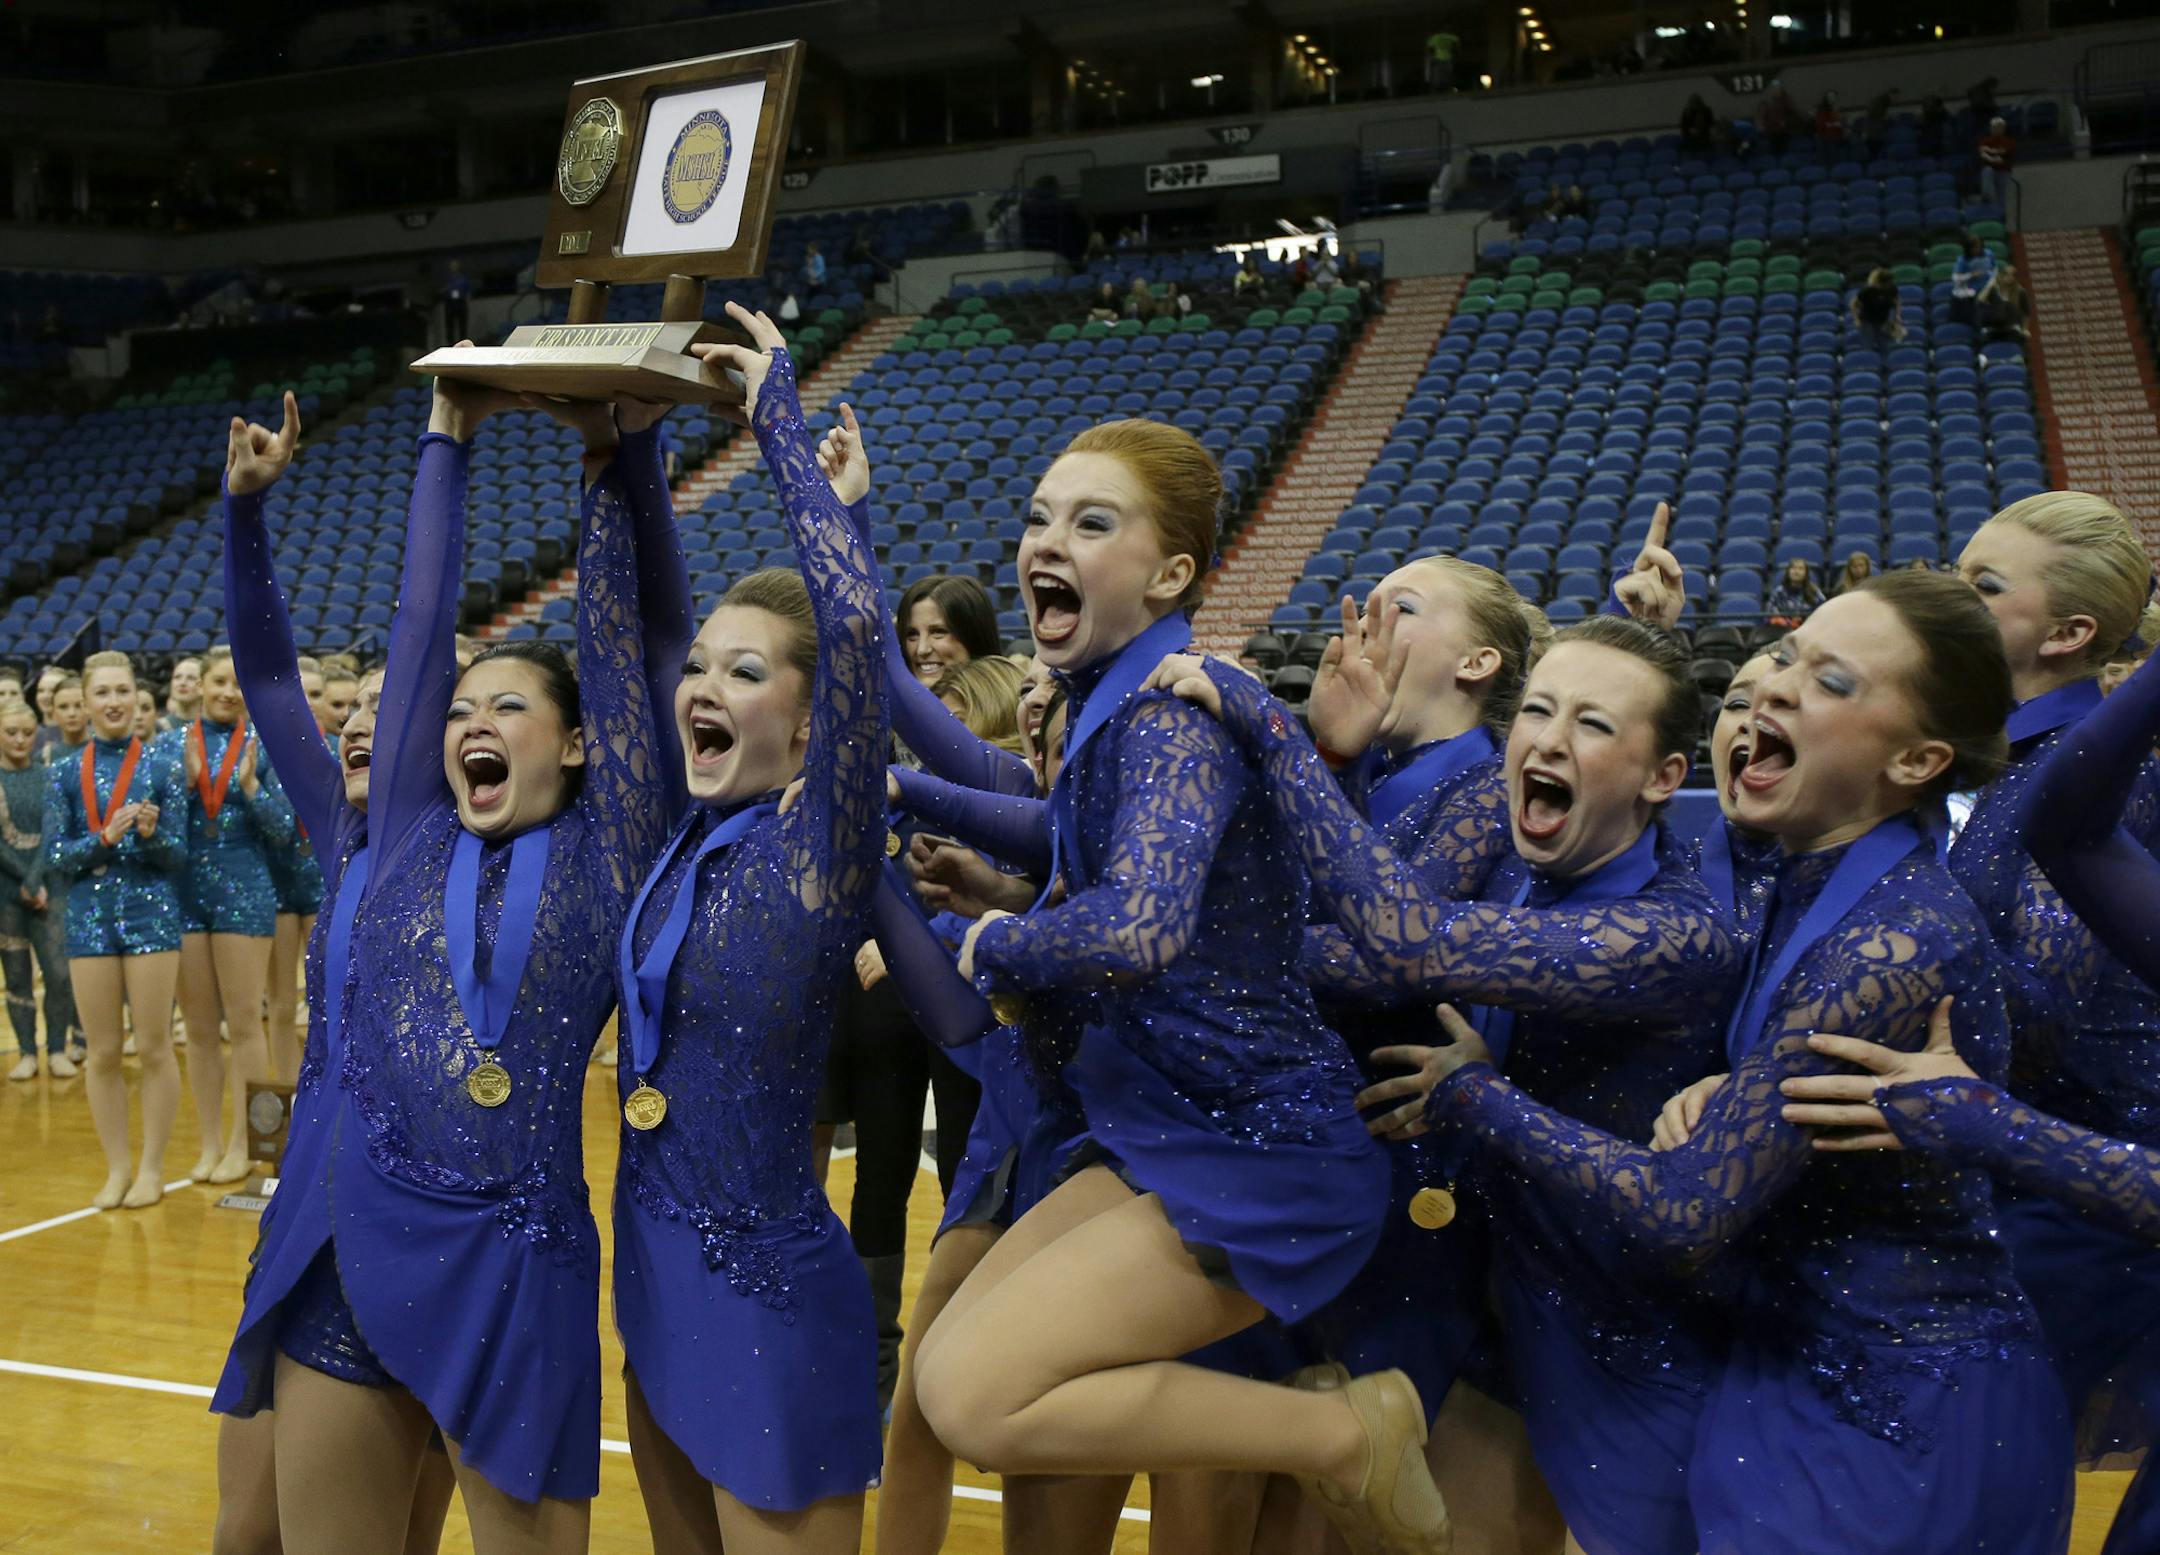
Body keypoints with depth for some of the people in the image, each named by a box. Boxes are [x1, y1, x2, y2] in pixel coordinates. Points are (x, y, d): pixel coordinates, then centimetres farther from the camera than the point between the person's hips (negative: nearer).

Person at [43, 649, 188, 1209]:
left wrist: (151, 833, -21)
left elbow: (178, 853, -1)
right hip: (90, 917, 2)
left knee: (153, 1047, 1)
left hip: (152, 913, -2)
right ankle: (116, 1168, 17)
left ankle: (152, 1168, 12)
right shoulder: (65, 773, 5)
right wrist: (106, 837, -15)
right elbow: (55, 859, 1)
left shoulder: (162, 763, 0)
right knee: (101, 1053, 6)